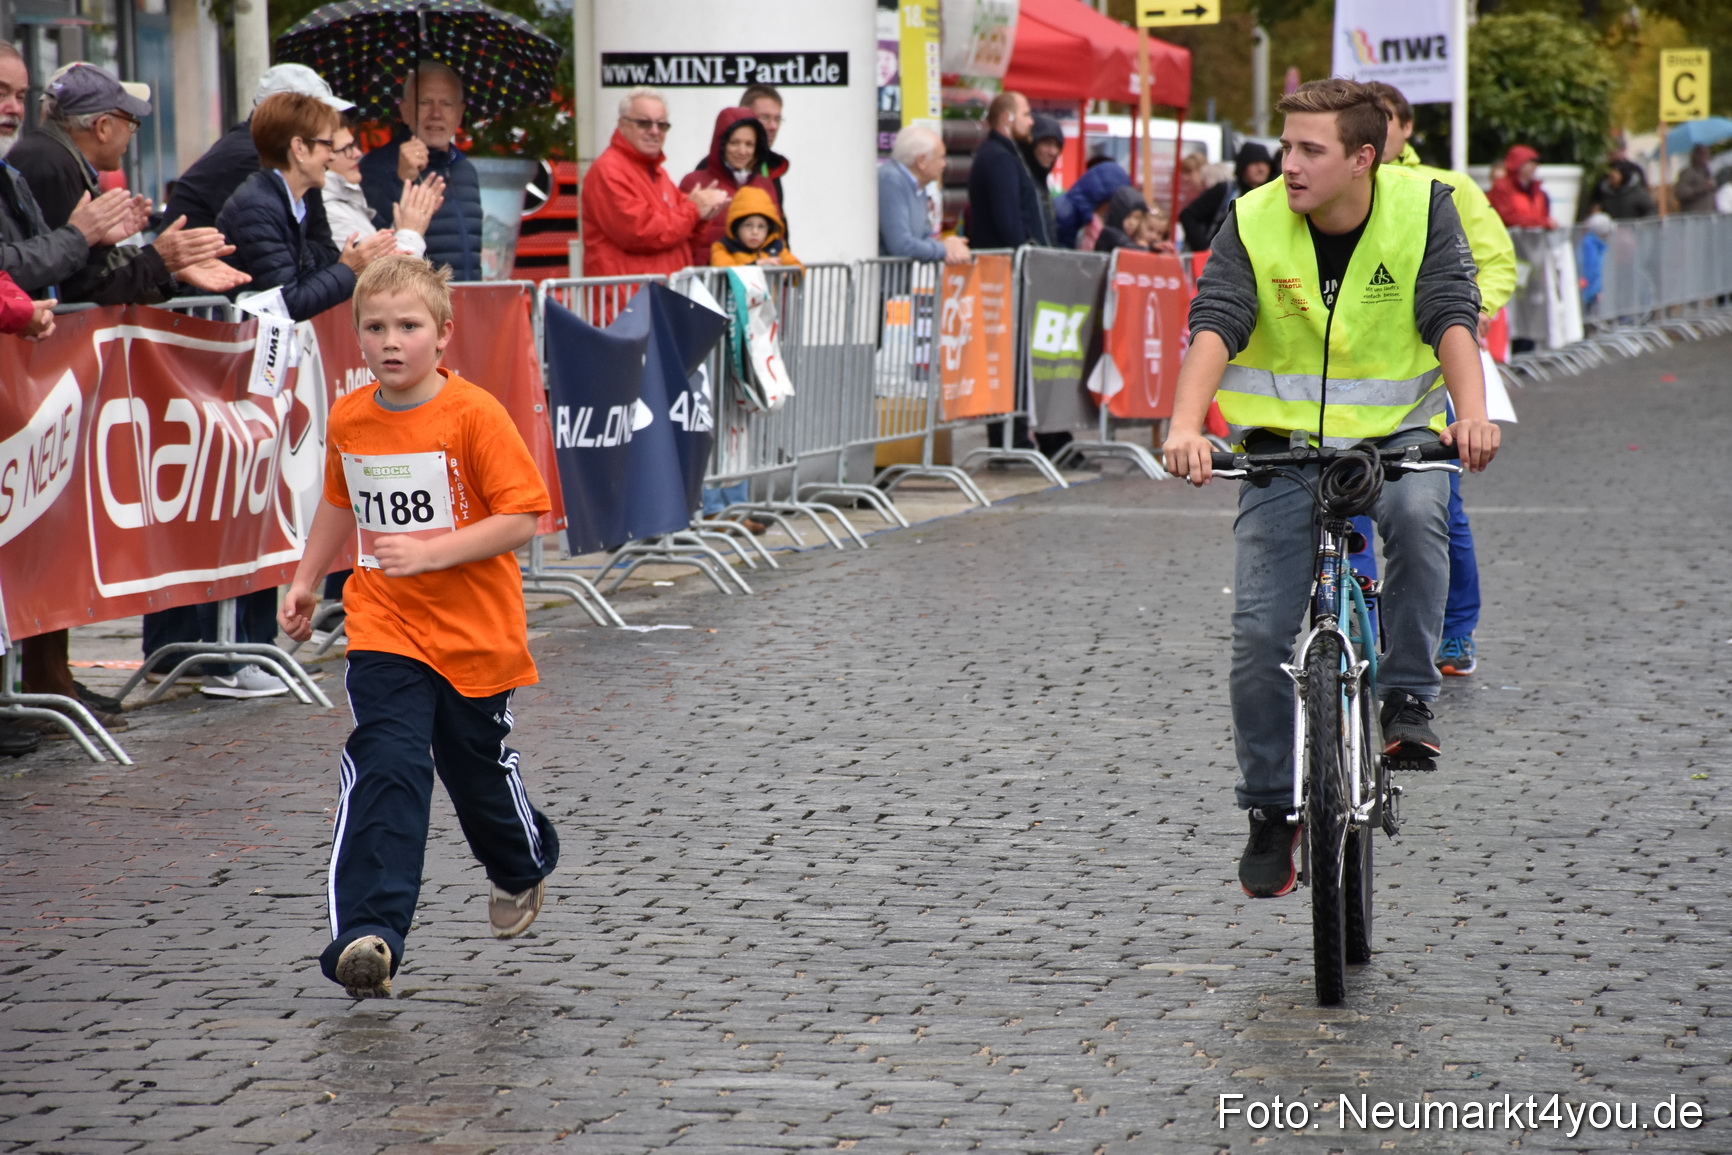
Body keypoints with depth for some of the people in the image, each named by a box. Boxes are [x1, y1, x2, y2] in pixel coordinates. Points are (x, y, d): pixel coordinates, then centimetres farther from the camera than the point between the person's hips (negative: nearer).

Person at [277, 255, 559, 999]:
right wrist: (305, 583, 16)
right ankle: (368, 937, -23)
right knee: (385, 770, -15)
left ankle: (522, 868, 47)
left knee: (478, 768, 14)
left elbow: (521, 518, -17)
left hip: (475, 631, -2)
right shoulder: (347, 420, 2)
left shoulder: (473, 414, -15)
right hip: (385, 630, 2)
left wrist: (430, 553, -25)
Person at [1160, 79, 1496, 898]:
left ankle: (1408, 699, -18)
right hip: (1284, 445, 1)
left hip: (1395, 433, -1)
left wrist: (1471, 413, -37)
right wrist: (1186, 426, -37)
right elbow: (1215, 324, -20)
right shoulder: (1254, 222, -8)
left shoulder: (1422, 209, -8)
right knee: (1259, 633, -9)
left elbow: (1452, 317, -18)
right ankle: (1271, 809, 9)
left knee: (1418, 511, -35)